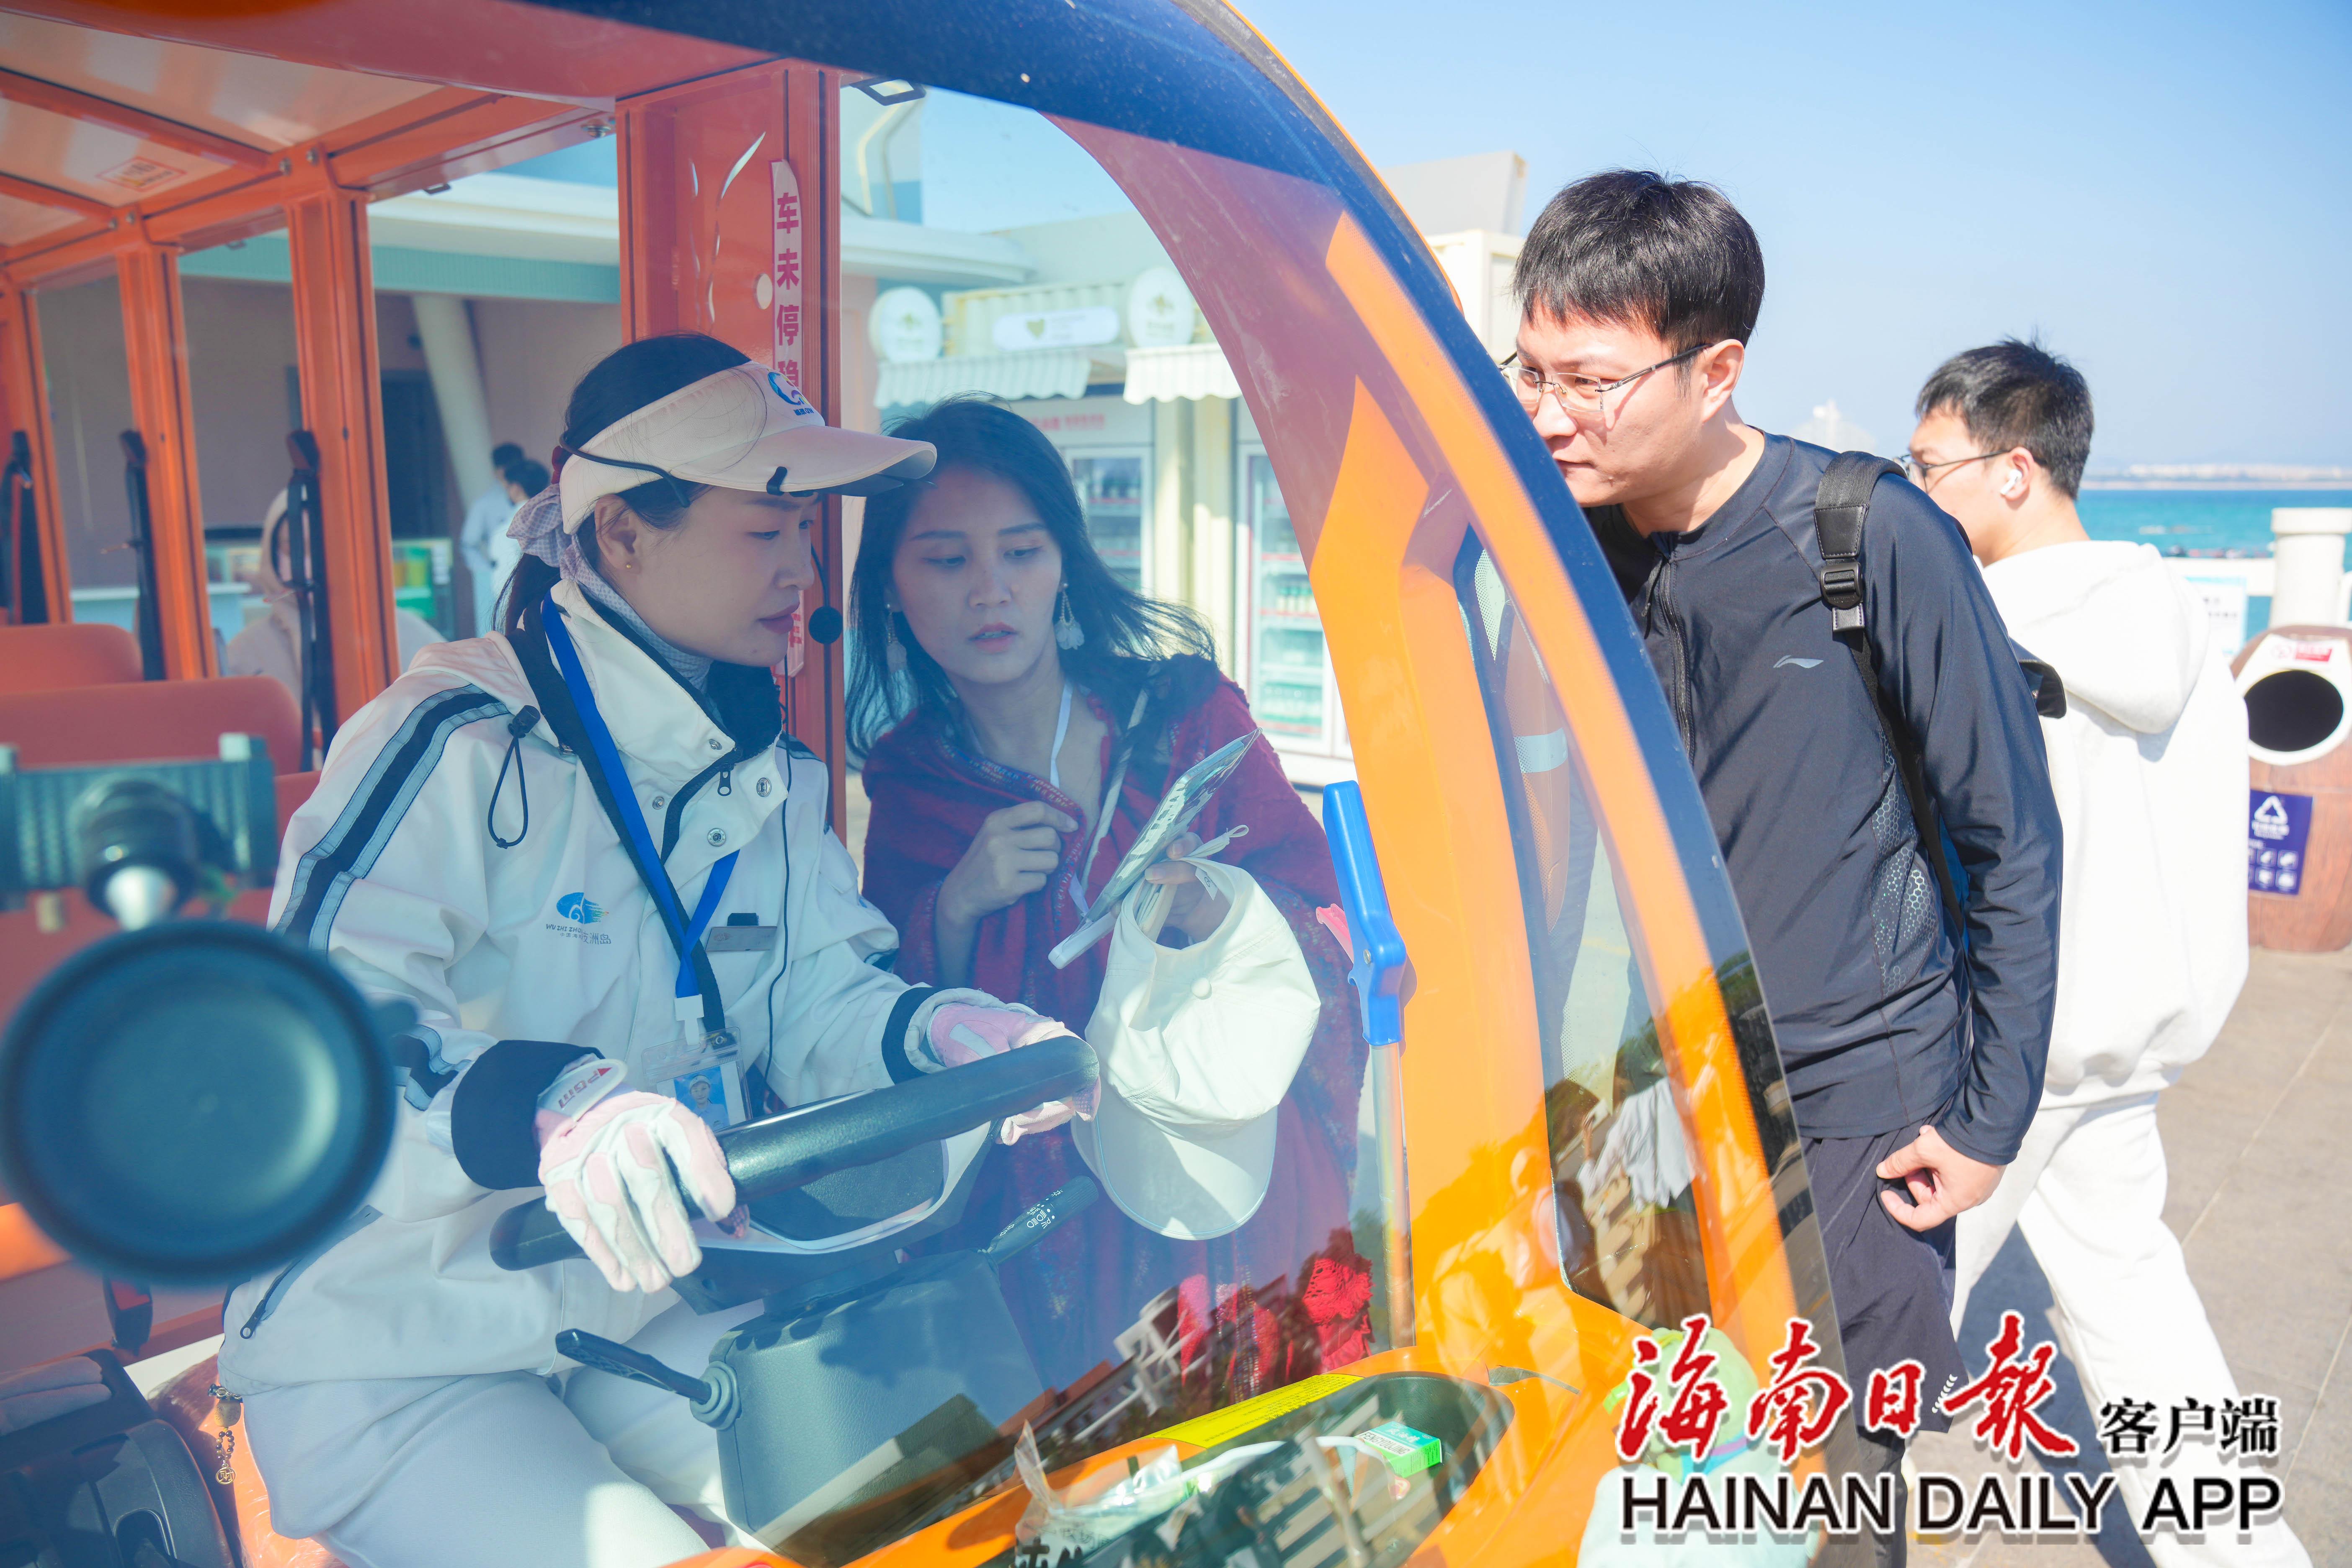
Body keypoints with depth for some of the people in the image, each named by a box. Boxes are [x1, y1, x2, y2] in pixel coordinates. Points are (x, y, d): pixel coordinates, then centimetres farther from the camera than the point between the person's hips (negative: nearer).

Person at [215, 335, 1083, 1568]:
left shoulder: (768, 775, 6)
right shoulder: (461, 747, -20)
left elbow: (818, 1002, 1)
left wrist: (941, 1032, -20)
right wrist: (553, 1110, -48)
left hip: (650, 1311, 6)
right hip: (396, 1359, -6)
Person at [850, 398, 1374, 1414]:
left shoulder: (1186, 712, 1)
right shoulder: (911, 786, 6)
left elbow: (1322, 929, -2)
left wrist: (1213, 914, -22)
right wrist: (956, 910, -12)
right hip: (1052, 1201, 1)